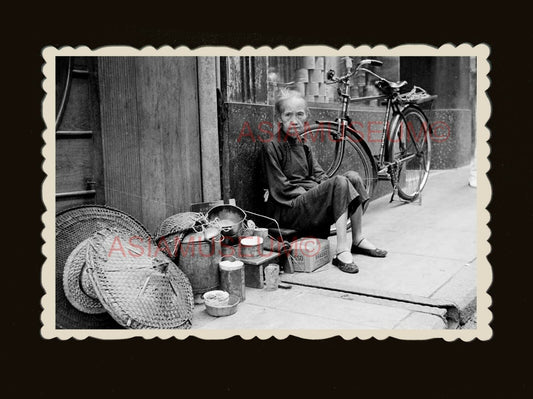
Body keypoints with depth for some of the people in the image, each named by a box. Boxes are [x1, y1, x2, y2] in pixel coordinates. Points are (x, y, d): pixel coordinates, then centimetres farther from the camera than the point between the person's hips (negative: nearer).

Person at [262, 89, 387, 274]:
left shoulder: (302, 145, 18)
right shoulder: (272, 146, -7)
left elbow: (319, 174, 15)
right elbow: (280, 189, -11)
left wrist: (323, 190, -7)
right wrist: (315, 194, -14)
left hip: (310, 200, 8)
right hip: (288, 210, -7)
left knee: (353, 177, -10)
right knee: (340, 182, -26)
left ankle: (358, 240, -5)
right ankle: (342, 251, -30)